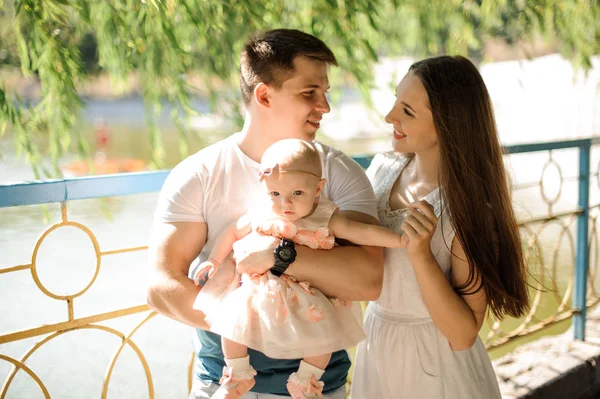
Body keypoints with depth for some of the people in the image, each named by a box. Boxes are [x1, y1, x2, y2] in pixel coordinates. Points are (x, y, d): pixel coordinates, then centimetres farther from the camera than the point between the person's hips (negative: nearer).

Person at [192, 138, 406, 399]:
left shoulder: (326, 221, -12)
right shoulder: (260, 217, -8)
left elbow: (364, 233, -11)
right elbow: (232, 233, 8)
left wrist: (400, 240, -18)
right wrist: (214, 261, 10)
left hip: (308, 296, -1)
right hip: (260, 291, 1)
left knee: (325, 329, -17)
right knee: (233, 316, -15)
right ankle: (239, 377, 10)